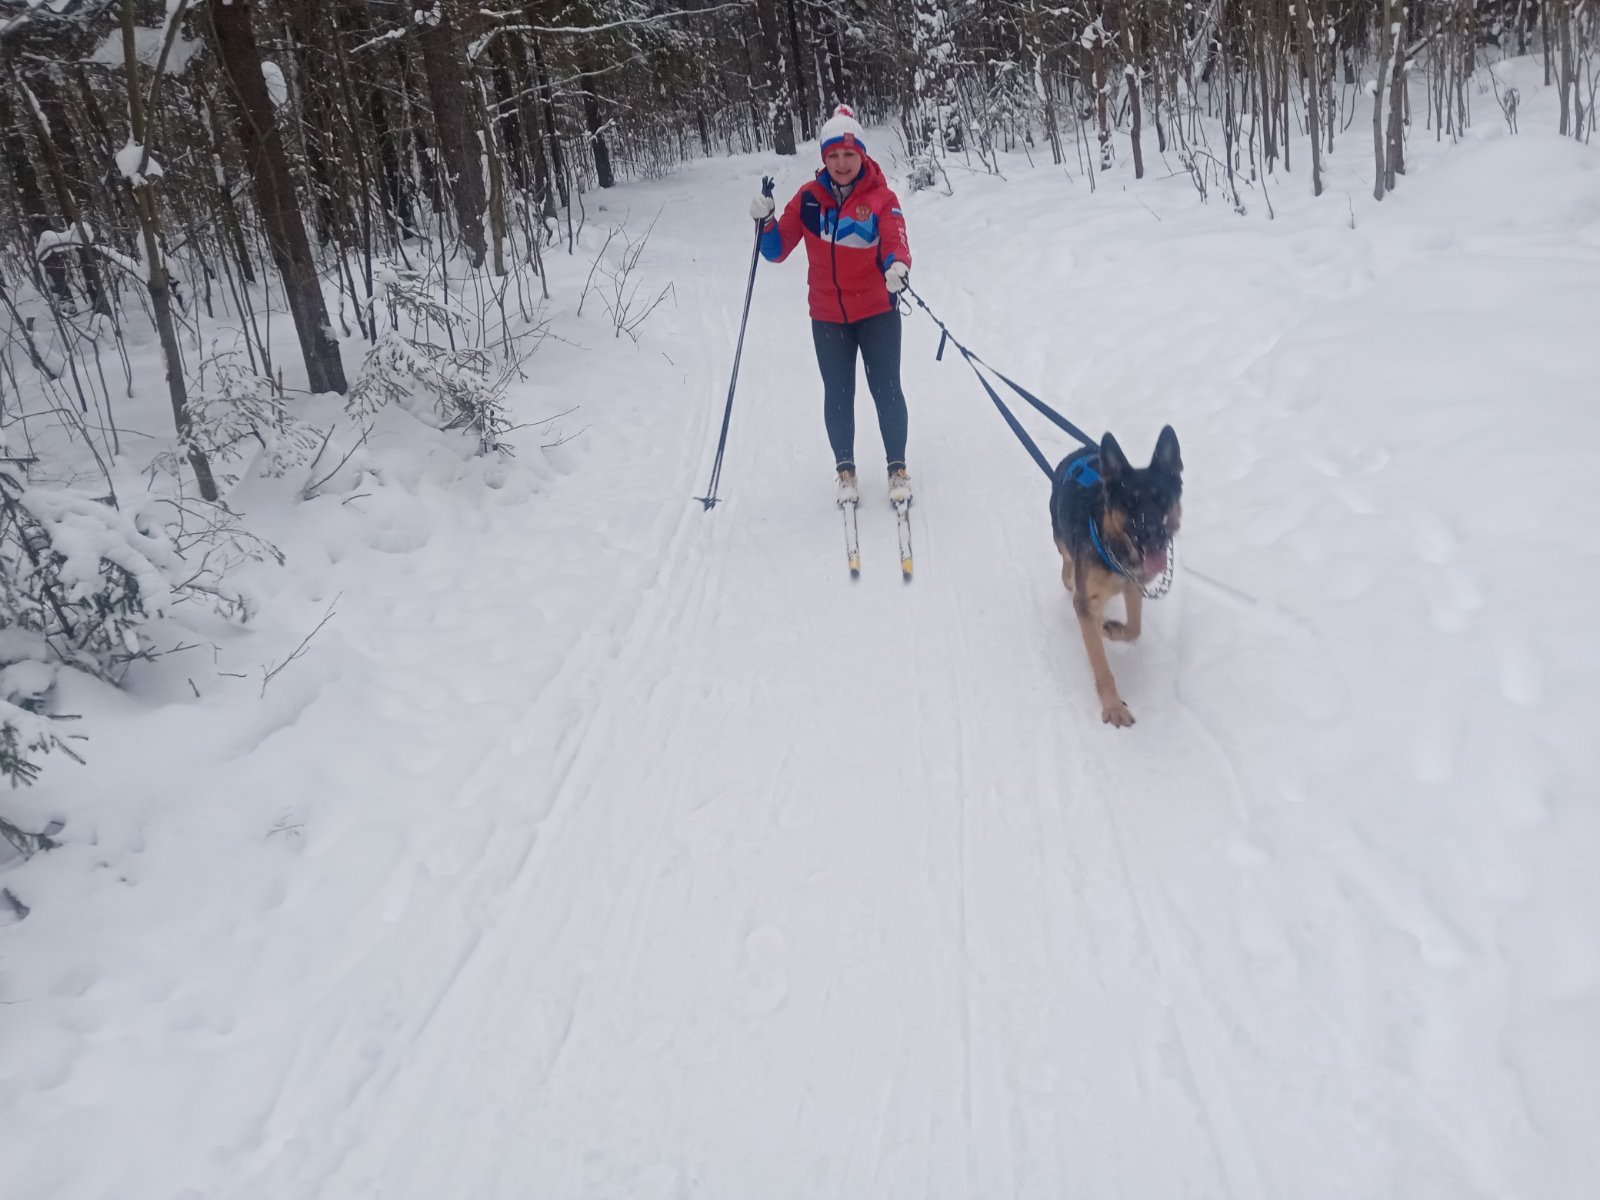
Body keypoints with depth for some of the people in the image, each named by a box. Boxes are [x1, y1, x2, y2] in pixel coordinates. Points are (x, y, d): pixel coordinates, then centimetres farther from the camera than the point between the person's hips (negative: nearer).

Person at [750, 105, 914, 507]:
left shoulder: (881, 198, -8)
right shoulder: (809, 198, -2)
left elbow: (895, 244, -21)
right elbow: (777, 250, -2)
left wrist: (897, 267, -43)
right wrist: (766, 221, -22)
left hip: (877, 311, -2)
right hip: (827, 316, 2)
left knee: (886, 388, 1)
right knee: (838, 394, 8)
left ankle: (898, 468, 16)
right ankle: (845, 470, 24)